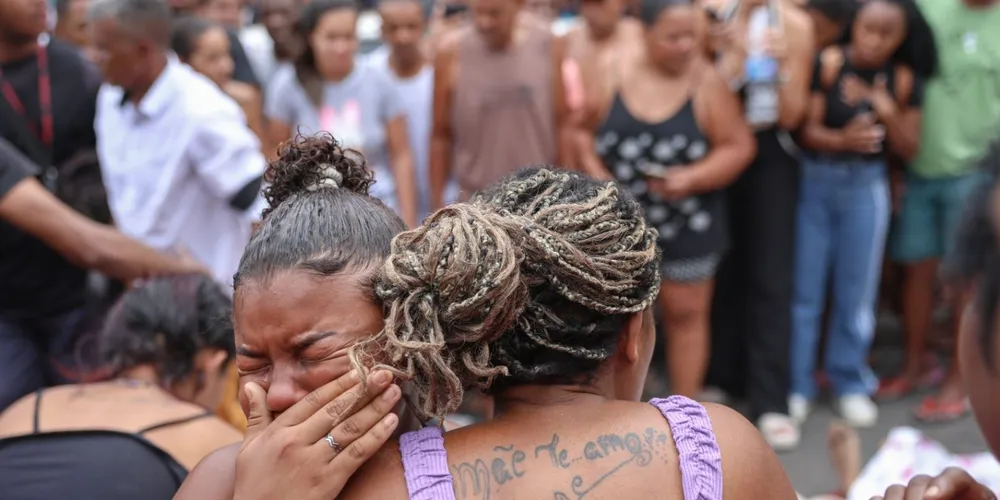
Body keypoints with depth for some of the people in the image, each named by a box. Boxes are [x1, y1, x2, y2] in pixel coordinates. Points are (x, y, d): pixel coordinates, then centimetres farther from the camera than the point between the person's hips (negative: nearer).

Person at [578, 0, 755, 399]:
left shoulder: (706, 81, -9)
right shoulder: (610, 73, -4)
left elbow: (738, 146, -7)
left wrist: (692, 178, -21)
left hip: (688, 224, -1)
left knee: (685, 315, 10)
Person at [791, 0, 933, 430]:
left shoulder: (904, 80, -3)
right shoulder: (828, 64, -11)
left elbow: (909, 149, -2)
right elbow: (808, 131, -13)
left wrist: (888, 112, -19)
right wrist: (842, 140, -33)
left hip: (866, 188, 2)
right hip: (815, 182, -2)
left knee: (856, 291, 9)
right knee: (804, 288, 5)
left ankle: (850, 383, 26)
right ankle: (797, 383, 19)